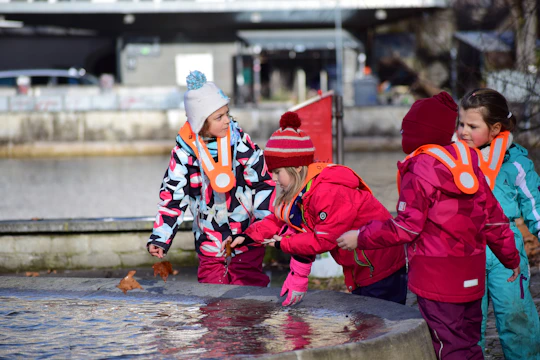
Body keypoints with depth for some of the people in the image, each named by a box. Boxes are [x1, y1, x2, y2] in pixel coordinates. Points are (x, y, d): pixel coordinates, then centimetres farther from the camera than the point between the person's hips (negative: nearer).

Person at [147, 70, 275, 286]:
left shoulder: (240, 142, -7)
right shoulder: (184, 152, -6)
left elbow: (263, 185, -1)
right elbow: (172, 196, 0)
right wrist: (160, 238, -5)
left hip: (247, 239, -1)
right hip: (210, 243, 1)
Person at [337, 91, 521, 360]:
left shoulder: (419, 169, -13)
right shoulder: (465, 162, 7)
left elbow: (406, 227, -15)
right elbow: (492, 215, 11)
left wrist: (361, 238, -4)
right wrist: (510, 257, 23)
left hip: (437, 278, -7)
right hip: (471, 275, 7)